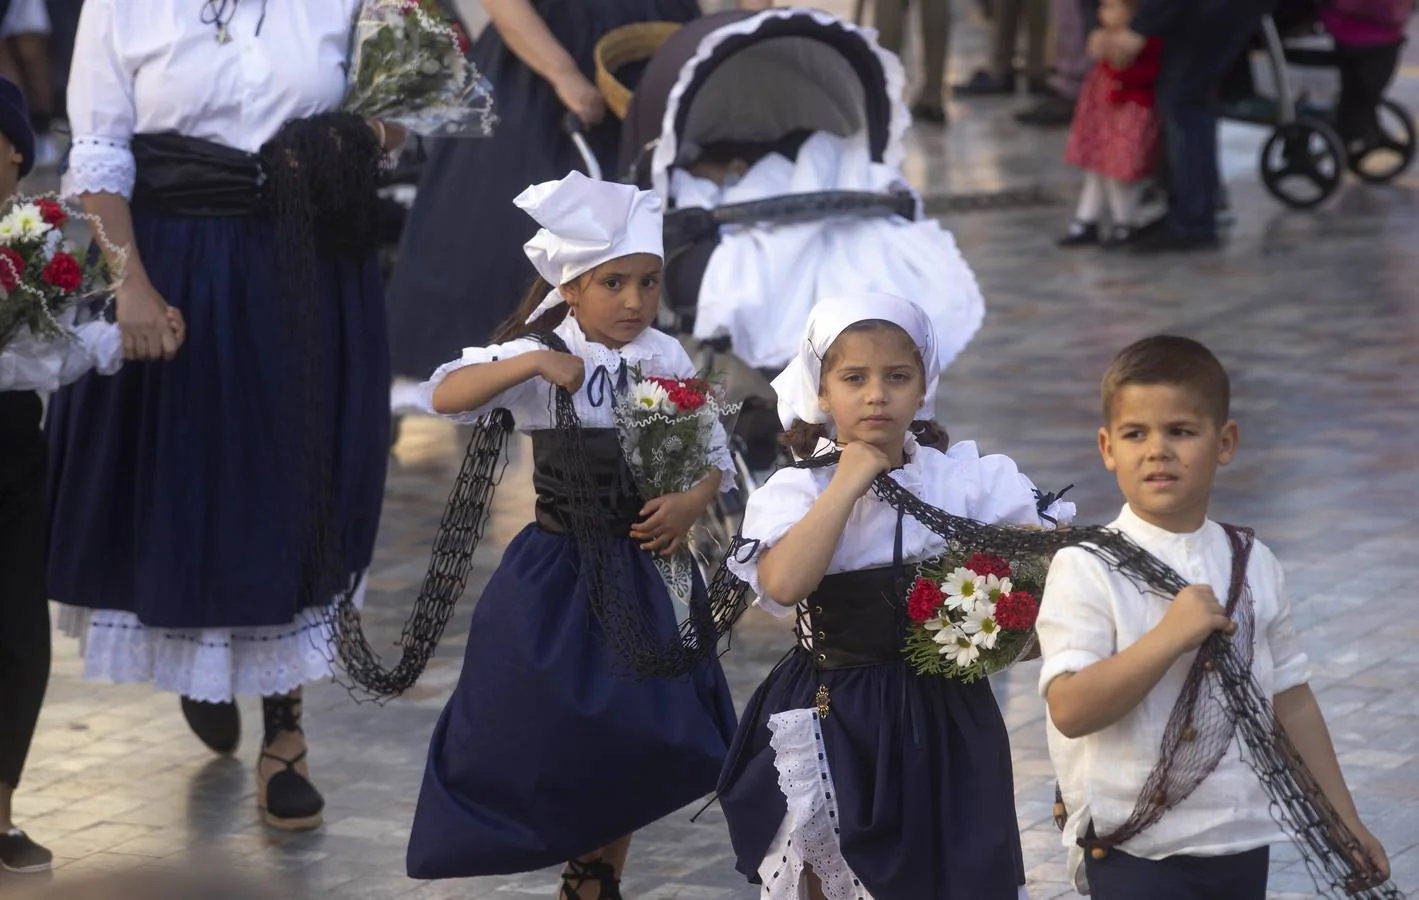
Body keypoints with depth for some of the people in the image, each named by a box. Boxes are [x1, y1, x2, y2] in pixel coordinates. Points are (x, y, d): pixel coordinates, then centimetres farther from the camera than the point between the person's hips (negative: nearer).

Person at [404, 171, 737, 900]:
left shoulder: (666, 360, -2)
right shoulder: (540, 355, -11)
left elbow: (714, 456, 6)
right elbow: (443, 395, -24)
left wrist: (692, 503, -14)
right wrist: (531, 362, -33)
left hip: (643, 569, 3)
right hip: (555, 573, -3)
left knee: (638, 736, 10)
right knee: (543, 736, 1)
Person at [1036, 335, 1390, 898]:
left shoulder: (1253, 565, 5)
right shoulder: (1086, 569, -11)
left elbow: (1291, 699, 12)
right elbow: (1069, 710, -21)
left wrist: (1343, 821, 14)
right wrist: (1170, 636, -27)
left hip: (1243, 844, 5)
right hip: (1137, 851, -5)